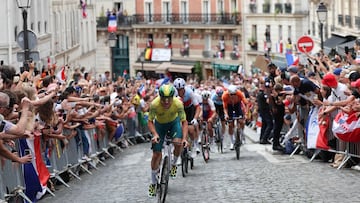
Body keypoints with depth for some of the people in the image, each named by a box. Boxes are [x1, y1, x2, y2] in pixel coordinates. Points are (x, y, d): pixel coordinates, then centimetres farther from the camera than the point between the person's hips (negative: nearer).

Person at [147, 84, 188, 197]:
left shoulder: (178, 104, -34)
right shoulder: (154, 104, -35)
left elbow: (184, 122, -24)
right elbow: (150, 122, -24)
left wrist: (184, 138, -37)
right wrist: (155, 134, -40)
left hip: (174, 121, 0)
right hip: (160, 124, 0)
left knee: (178, 143, -28)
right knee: (156, 154, -3)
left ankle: (174, 164, 3)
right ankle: (153, 183, 14)